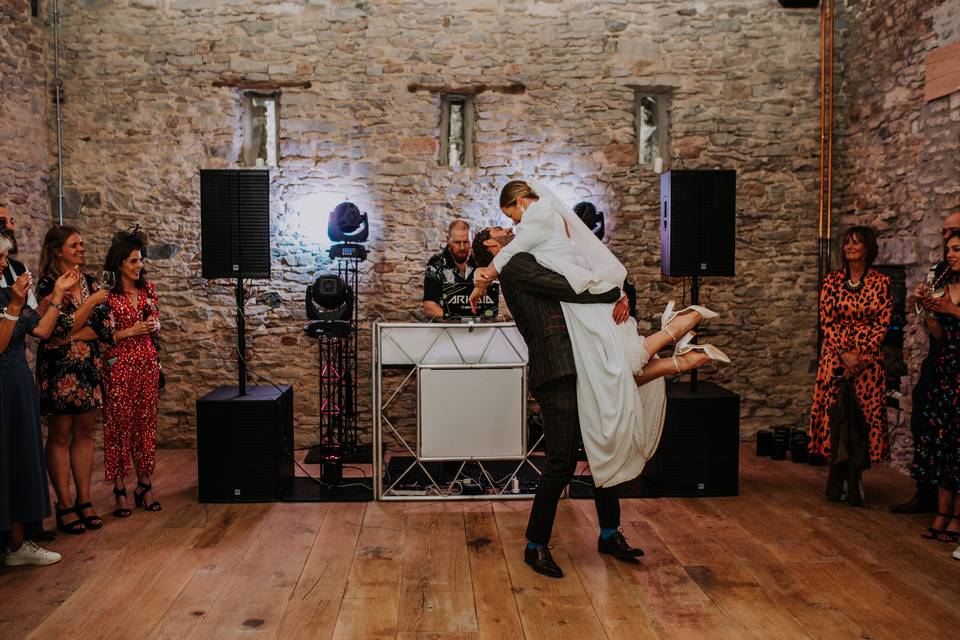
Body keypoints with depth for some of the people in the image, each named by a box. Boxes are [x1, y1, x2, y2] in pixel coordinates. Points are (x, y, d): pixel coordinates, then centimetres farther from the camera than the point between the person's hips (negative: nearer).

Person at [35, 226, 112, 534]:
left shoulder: (89, 282, 9)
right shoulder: (48, 285, -7)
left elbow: (105, 327, 1)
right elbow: (63, 328, -15)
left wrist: (71, 337, -11)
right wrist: (92, 302, -10)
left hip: (89, 367, 5)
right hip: (60, 369, -5)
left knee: (85, 433, 8)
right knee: (60, 436, 2)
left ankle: (84, 501, 16)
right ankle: (65, 506, 9)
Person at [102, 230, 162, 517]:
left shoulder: (146, 288, 9)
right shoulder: (107, 294, -7)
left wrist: (154, 324, -2)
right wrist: (131, 331, -15)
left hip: (147, 362, 5)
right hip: (119, 365, -5)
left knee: (146, 423, 7)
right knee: (119, 425, -1)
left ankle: (144, 486, 15)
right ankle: (119, 490, 7)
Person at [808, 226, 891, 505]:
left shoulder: (881, 282, 2)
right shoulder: (832, 280, 4)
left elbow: (883, 324, -2)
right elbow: (826, 321, 0)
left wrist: (860, 356, -12)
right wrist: (845, 353, -12)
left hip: (869, 359, 0)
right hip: (835, 356, 1)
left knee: (865, 414, -1)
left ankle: (854, 478, 10)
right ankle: (837, 477, 12)